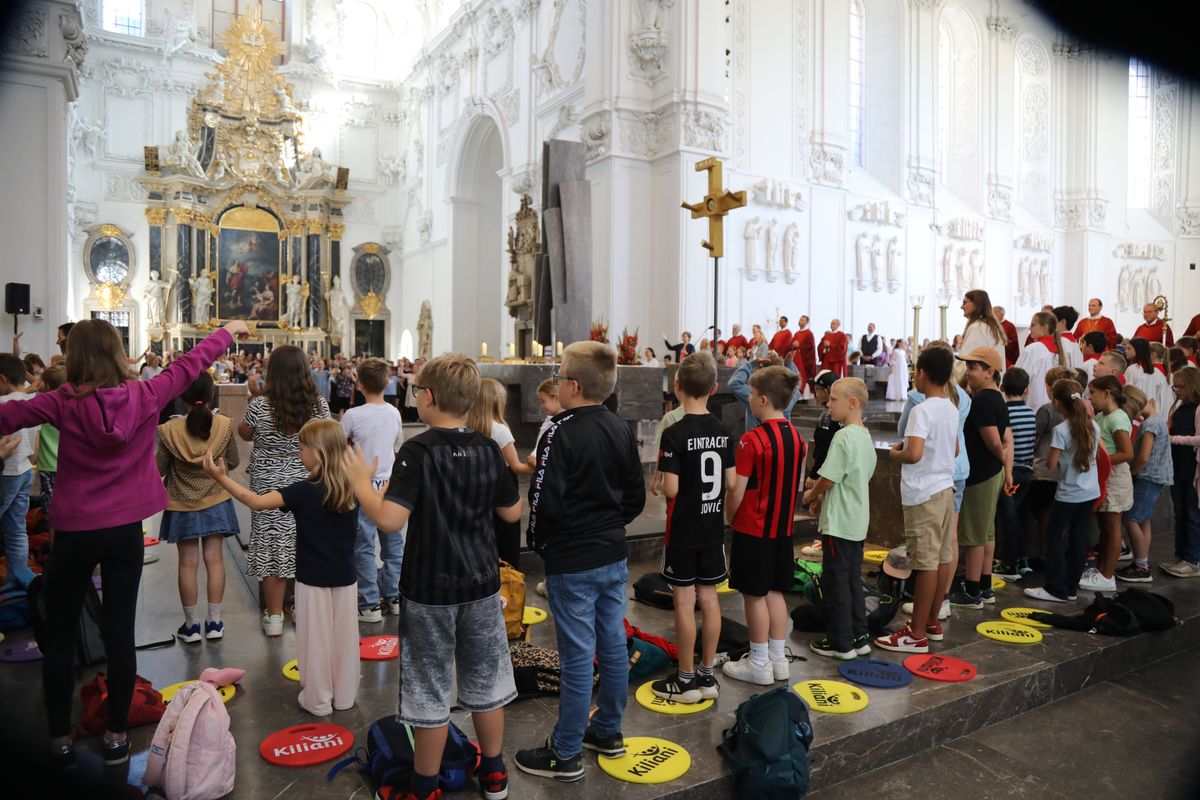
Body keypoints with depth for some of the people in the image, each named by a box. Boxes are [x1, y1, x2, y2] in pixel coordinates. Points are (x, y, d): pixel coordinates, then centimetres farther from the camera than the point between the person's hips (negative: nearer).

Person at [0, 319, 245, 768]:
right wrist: (227, 333, 20)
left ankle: (60, 740, 20)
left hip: (74, 531, -1)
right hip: (125, 530, 2)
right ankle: (116, 736, 18)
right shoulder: (145, 396, -6)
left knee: (59, 636, 13)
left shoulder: (64, 402, -11)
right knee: (119, 632, 8)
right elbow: (189, 365, 6)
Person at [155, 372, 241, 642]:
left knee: (188, 563, 7)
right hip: (216, 502, 1)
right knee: (214, 559, 8)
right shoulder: (224, 425, -13)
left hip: (183, 505, -1)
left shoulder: (171, 430, -15)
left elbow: (158, 470, -6)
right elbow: (233, 461, -1)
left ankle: (191, 625, 16)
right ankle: (214, 622, 15)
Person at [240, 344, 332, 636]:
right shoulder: (319, 405, -10)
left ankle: (274, 617, 19)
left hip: (268, 488, -1)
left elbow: (244, 434, 6)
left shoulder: (259, 406, -14)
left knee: (272, 548, 8)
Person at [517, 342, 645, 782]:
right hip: (614, 556, 7)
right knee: (613, 646, 16)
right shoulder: (621, 429, 3)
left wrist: (536, 541, -3)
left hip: (571, 563, -7)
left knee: (577, 656, 2)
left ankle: (566, 754, 16)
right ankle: (608, 732, 33)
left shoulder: (561, 433, -18)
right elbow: (636, 496, 8)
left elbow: (547, 501, -21)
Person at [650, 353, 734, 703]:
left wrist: (662, 482, 1)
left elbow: (670, 489, -20)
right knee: (709, 598, 12)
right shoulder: (723, 431, 1)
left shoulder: (675, 434, -17)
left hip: (683, 530, -6)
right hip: (713, 528, 6)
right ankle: (707, 675, 23)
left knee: (685, 601, 3)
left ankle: (686, 680, 14)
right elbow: (731, 482, 3)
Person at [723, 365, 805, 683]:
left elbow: (737, 491, -17)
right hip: (783, 527, 7)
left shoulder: (752, 439, -20)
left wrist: (729, 517, 0)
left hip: (753, 529, -7)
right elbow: (793, 485, 10)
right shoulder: (797, 437, 2)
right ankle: (778, 659, 26)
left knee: (754, 595, 5)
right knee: (775, 592, 16)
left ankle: (759, 664, 15)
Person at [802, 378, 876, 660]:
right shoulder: (865, 436, 9)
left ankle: (840, 643, 11)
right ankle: (859, 637, 24)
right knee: (853, 579, 16)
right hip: (858, 521, 9)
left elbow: (828, 478, -20)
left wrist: (812, 495, 0)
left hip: (839, 522, -9)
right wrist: (824, 497, 12)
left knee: (835, 581, 2)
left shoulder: (843, 437, -20)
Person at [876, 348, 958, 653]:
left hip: (924, 493, -9)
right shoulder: (952, 410, 10)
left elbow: (913, 454, -27)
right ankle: (932, 622, 26)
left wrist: (895, 453, -8)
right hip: (945, 487, 9)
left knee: (926, 562, -4)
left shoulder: (922, 410, -18)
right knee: (942, 558, 14)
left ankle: (917, 634, 3)